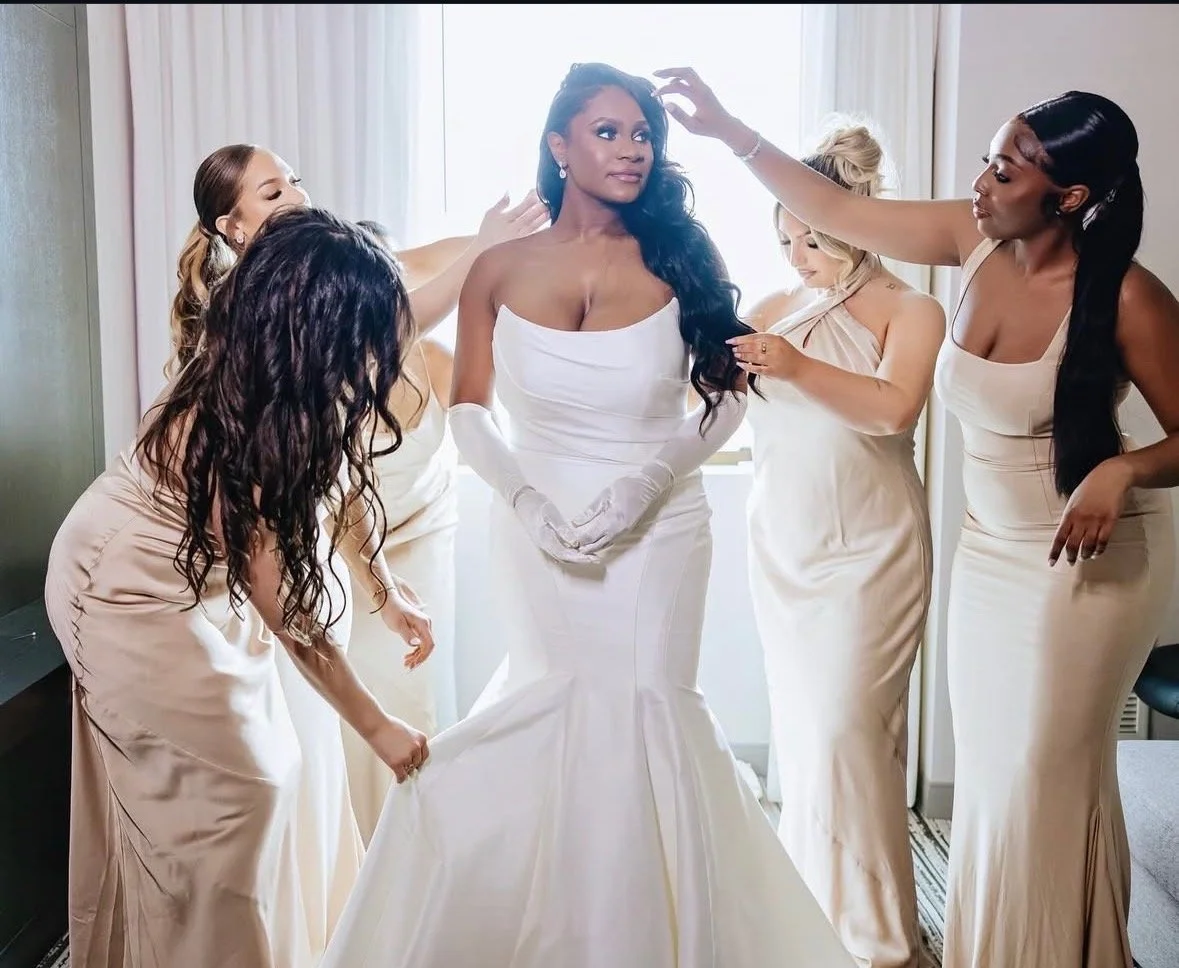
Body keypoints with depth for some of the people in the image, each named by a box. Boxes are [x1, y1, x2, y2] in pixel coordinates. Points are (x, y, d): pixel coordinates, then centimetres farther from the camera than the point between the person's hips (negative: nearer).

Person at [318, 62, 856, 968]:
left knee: (643, 721, 3)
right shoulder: (500, 270, -2)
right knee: (550, 722, 12)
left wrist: (651, 478, -14)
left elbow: (727, 394, 0)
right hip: (539, 536, 1)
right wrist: (524, 496, -12)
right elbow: (468, 410, 3)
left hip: (657, 534, -1)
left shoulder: (679, 258, -4)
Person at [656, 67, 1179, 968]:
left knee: (1049, 777, 5)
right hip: (988, 548, 6)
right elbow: (837, 210, 2)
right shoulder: (976, 240, -5)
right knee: (987, 767, 14)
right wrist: (726, 128, -1)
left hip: (1089, 559, -6)